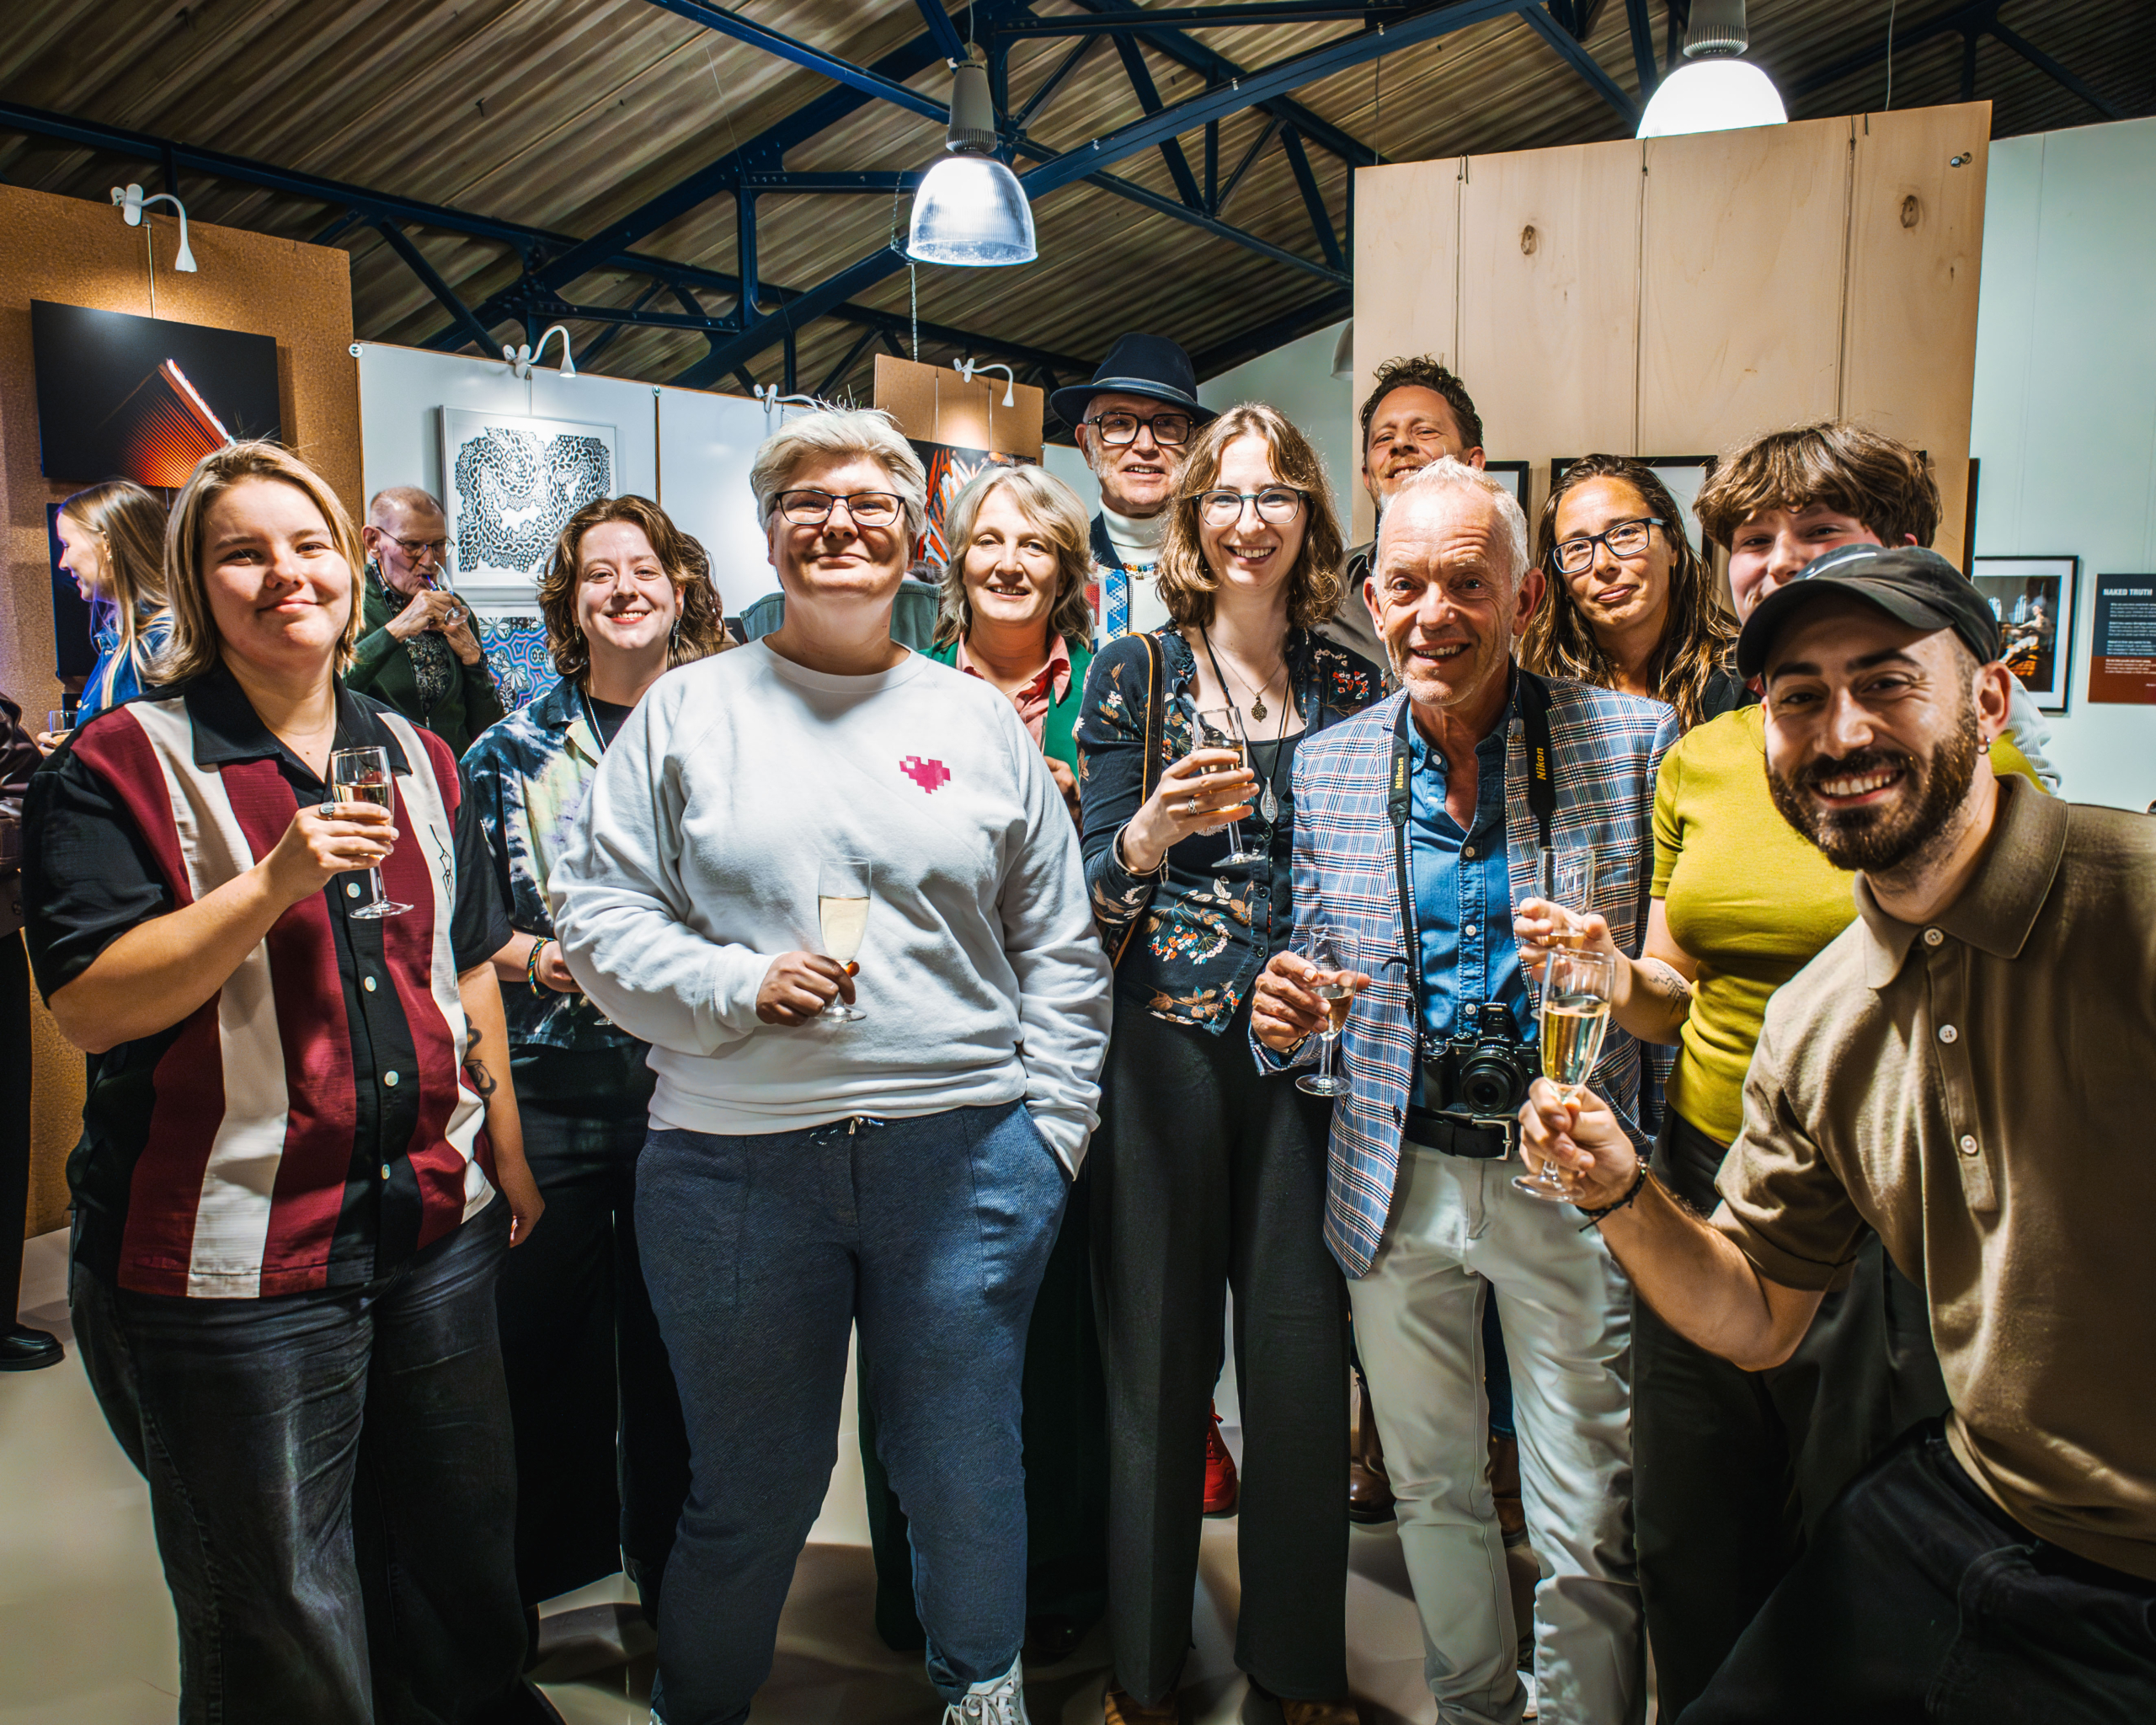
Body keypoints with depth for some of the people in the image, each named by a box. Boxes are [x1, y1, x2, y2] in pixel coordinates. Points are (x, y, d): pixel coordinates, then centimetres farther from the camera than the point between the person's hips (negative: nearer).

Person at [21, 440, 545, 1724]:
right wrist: (276, 884, -25)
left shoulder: (419, 762, 9)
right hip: (236, 1252, -5)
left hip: (437, 1226, 5)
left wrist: (510, 1159, 14)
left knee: (465, 1577, 20)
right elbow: (90, 1006, -14)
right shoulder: (124, 765, -7)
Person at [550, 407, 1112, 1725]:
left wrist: (1049, 1125, 2)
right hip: (736, 1161, -1)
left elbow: (1060, 950, 9)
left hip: (964, 1157, 1)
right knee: (752, 1490, 13)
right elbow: (599, 912, 2)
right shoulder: (690, 709, 5)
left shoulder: (982, 720, 7)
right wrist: (739, 985, -13)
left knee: (964, 1472, 14)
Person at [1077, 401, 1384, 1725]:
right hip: (1166, 1048, -2)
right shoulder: (1136, 672, 2)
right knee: (1159, 1357, 5)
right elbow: (1094, 891, -3)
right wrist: (1149, 835, -23)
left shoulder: (1353, 687, 9)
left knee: (1306, 1357, 6)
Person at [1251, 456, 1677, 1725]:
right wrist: (1286, 1020, -12)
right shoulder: (1327, 768, 2)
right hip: (1398, 1177, 3)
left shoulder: (1636, 741, -7)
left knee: (1587, 1532, 5)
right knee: (1430, 1490, 19)